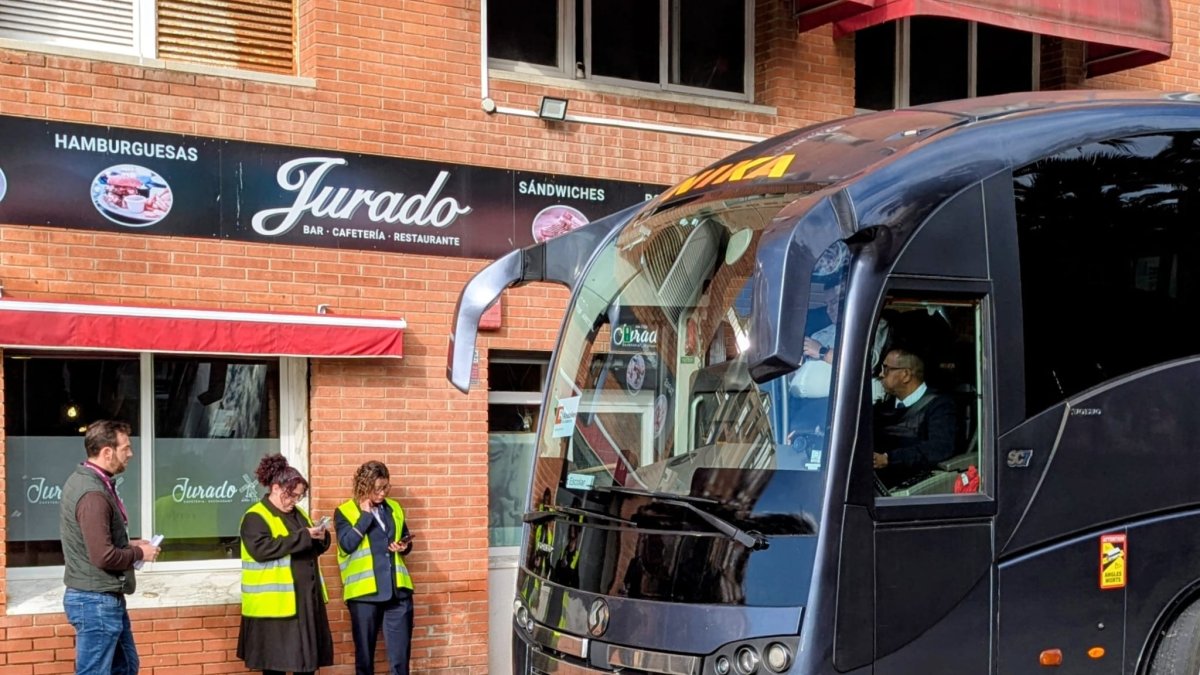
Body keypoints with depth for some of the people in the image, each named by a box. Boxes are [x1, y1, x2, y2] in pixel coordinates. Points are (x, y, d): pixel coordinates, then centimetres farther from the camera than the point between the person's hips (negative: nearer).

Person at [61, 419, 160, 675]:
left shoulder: (83, 480, 9)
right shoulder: (93, 494, -24)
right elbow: (104, 557, -28)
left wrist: (128, 544, 9)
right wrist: (139, 553, -12)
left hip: (105, 598, 11)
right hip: (96, 601, -11)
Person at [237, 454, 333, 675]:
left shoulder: (298, 513, 16)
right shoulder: (255, 517, -9)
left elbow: (313, 549, 23)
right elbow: (261, 549, -24)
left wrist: (321, 538, -1)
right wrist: (303, 537, -23)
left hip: (306, 599, 8)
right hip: (275, 602, -8)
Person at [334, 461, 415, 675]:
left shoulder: (394, 508, 12)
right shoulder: (345, 512, -1)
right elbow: (347, 544, -16)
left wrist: (404, 547, 0)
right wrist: (366, 514, -13)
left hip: (397, 590, 3)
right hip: (364, 592, -3)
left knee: (400, 651, 3)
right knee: (365, 651, 7)